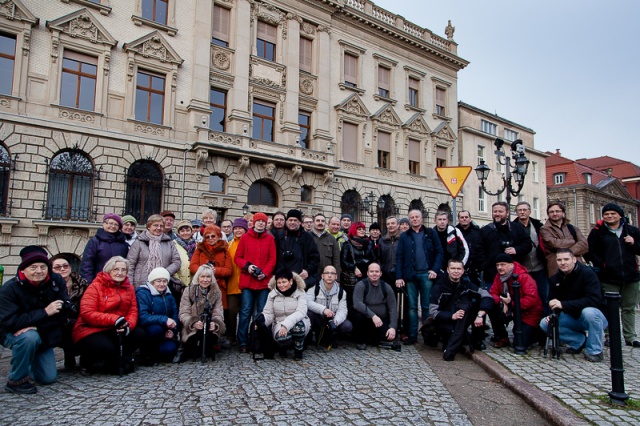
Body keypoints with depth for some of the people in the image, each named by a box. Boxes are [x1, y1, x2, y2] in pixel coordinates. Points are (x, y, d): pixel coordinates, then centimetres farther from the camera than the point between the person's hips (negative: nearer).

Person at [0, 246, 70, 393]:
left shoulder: (57, 282, -13)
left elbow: (64, 313, -18)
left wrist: (35, 326, -29)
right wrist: (44, 312, -34)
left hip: (43, 336, 4)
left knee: (49, 378, 0)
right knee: (30, 337, -38)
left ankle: (29, 361, 33)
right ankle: (16, 380, -15)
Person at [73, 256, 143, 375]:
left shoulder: (129, 288, 6)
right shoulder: (96, 286, -10)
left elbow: (133, 311, 0)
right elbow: (86, 313, -20)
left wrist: (128, 326, -23)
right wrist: (114, 319, -28)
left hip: (115, 331, 5)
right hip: (90, 331, -5)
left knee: (139, 334, -17)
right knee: (106, 347, -33)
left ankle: (113, 363, 5)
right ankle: (86, 362, 5)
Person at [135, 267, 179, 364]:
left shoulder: (169, 296, 8)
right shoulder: (142, 293, -13)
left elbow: (175, 316, 7)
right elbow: (142, 317, -26)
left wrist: (172, 330, -13)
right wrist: (164, 319, -34)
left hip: (164, 334, 4)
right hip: (145, 331, -4)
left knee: (170, 349, -23)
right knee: (156, 328, -35)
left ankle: (154, 355, 14)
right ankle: (146, 354, -6)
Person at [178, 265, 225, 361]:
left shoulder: (217, 293, 5)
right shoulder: (188, 291, 0)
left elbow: (218, 314, -3)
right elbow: (184, 313, -8)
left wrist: (214, 324, -27)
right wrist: (193, 323, -29)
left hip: (210, 330, 2)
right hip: (191, 329, -2)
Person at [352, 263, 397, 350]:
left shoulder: (386, 287, -1)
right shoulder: (361, 285, -12)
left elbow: (392, 309, -3)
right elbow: (357, 304, -27)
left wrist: (393, 327, -15)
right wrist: (373, 315, -36)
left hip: (382, 319, 3)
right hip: (366, 318, -3)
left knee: (389, 337, -22)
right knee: (358, 314, -34)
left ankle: (370, 338, 14)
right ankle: (361, 340, -6)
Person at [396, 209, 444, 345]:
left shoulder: (431, 233, 8)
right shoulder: (404, 236, 10)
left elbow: (439, 252, 4)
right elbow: (399, 257, 5)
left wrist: (435, 269, -8)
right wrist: (399, 277, -3)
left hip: (426, 274, -1)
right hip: (410, 275, 1)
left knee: (427, 306, 3)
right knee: (412, 306, 5)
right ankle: (412, 335, 11)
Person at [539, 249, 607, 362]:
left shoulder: (587, 273, -20)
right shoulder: (555, 279, -1)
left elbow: (594, 300, -33)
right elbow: (553, 302, 1)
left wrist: (563, 304, -38)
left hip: (595, 317, -5)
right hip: (573, 318, 5)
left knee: (589, 312, -39)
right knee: (545, 324, -15)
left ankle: (595, 351, -15)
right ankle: (580, 341, 6)